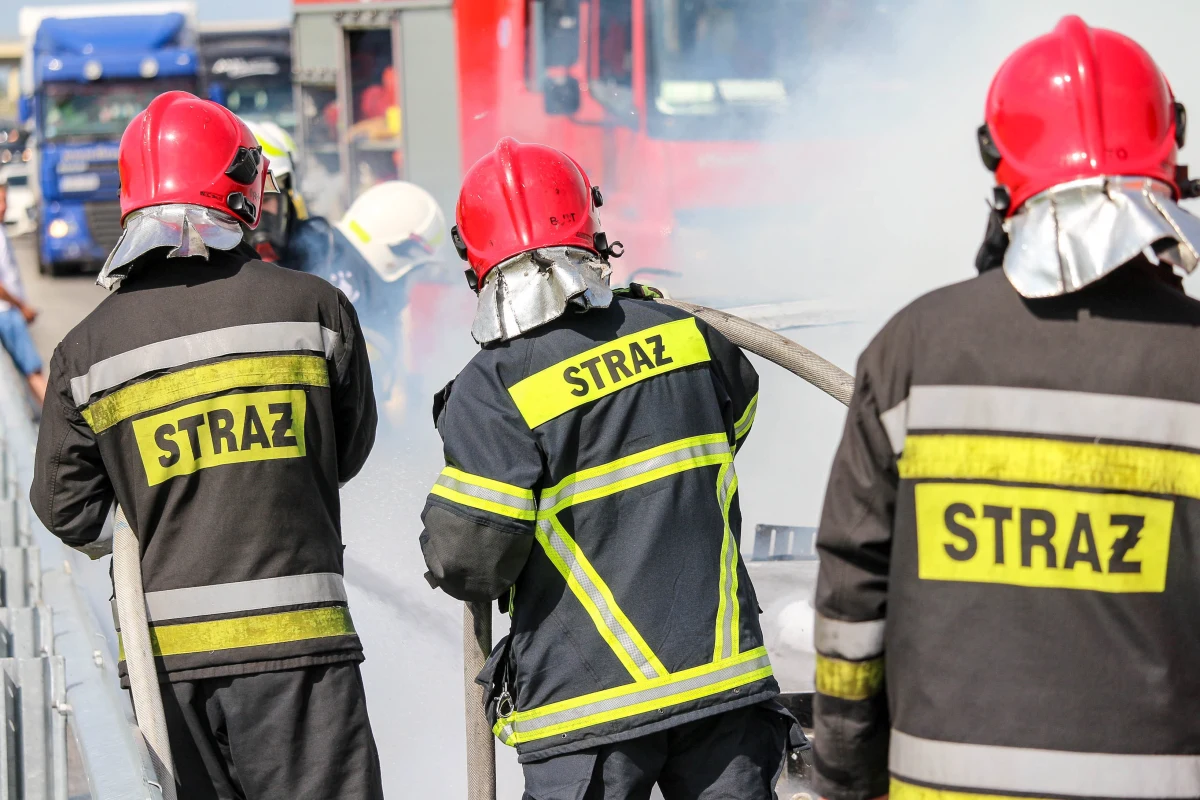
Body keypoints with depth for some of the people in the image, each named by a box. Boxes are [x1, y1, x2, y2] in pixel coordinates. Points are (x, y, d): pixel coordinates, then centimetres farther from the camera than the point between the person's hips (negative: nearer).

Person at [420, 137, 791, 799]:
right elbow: (735, 417, 23)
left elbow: (469, 565, -16)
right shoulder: (678, 331, 2)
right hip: (724, 671, 4)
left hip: (590, 701, -4)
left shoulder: (494, 391, -14)